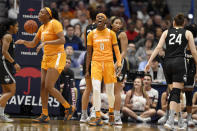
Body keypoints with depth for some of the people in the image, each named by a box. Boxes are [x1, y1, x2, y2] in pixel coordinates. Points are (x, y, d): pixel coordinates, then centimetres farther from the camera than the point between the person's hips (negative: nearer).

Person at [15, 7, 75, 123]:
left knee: (49, 87, -14)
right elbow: (33, 44, 18)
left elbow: (62, 40, -23)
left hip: (57, 58, -9)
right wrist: (23, 42, -2)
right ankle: (45, 115, 8)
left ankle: (69, 108, 0)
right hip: (47, 58, 9)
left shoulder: (55, 23, -12)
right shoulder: (42, 28, 14)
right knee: (43, 86, 4)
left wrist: (45, 43, -27)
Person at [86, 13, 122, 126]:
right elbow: (89, 53, 11)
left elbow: (116, 50, 4)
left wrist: (119, 63, -10)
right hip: (96, 63, 0)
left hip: (108, 63, 0)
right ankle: (98, 118, -15)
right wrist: (87, 70, 9)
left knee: (110, 91, 5)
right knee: (96, 89, -16)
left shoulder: (111, 33, 5)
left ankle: (111, 112, 32)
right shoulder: (91, 34, 7)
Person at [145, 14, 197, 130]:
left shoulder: (167, 32, 14)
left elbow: (158, 47, 3)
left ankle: (180, 121, 22)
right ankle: (170, 120, -24)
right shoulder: (187, 33, 8)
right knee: (176, 93, -10)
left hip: (168, 63, 4)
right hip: (179, 63, -4)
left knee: (174, 92, 15)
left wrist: (150, 61, 0)